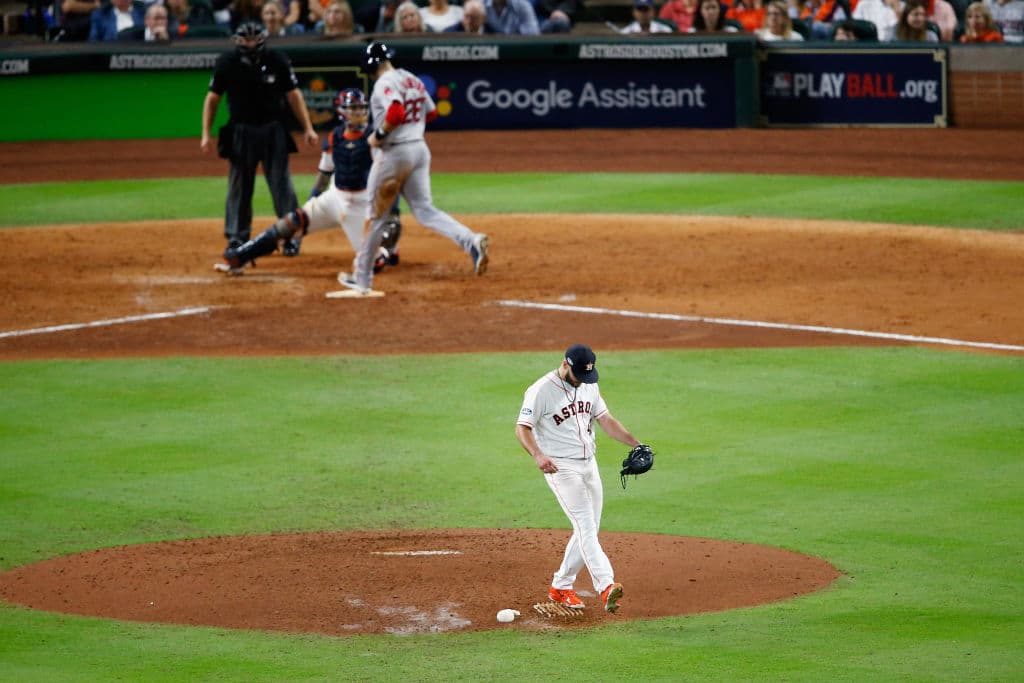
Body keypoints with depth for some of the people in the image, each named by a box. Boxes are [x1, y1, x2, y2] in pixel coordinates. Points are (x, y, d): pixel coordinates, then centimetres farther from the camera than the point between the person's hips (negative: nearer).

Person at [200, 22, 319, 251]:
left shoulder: (277, 61, -5)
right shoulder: (226, 63, -5)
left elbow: (293, 95, 2)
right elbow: (213, 98, 3)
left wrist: (307, 128, -3)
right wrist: (206, 134, -3)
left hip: (273, 130, -1)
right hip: (241, 132, 1)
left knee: (282, 185, 0)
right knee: (239, 187, 5)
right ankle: (237, 239, 14)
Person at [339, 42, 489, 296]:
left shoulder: (385, 83, -14)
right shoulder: (413, 80, 12)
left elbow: (396, 112, -30)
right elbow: (431, 112, 22)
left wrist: (379, 134, -18)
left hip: (394, 153, -7)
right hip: (419, 149, 7)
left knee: (376, 216, 5)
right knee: (425, 210, 3)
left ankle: (362, 278, 14)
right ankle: (471, 241, -21)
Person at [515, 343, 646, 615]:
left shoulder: (588, 386, 9)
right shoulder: (541, 391, -13)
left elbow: (606, 419, 14)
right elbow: (522, 428, -16)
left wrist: (635, 443, 3)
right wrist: (537, 455, -34)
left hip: (589, 464, 8)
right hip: (560, 467, -8)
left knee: (588, 529, 9)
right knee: (585, 524, -18)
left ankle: (561, 587, 21)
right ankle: (606, 586, -29)